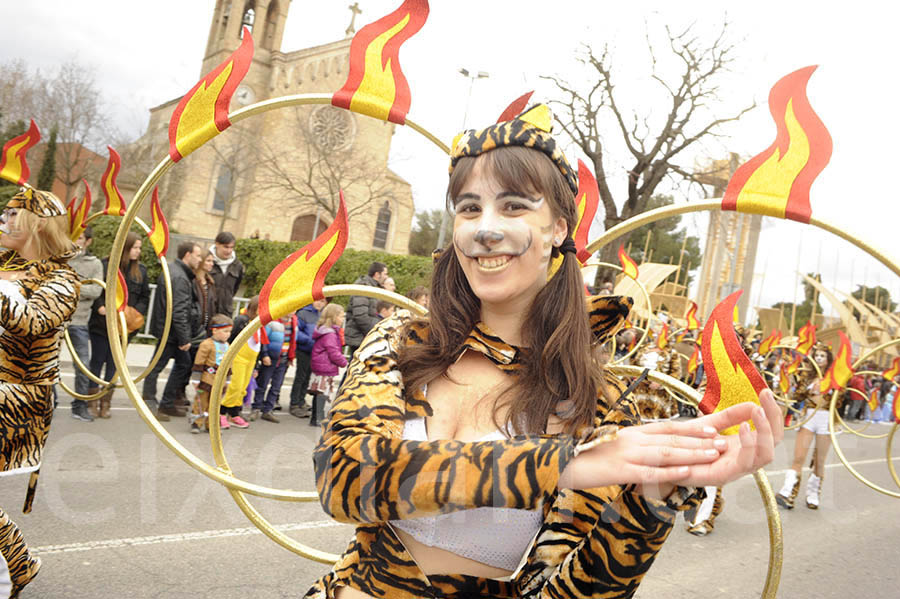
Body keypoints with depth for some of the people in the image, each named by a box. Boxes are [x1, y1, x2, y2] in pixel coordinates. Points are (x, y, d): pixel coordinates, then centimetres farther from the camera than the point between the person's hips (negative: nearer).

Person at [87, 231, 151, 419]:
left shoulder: (141, 271, 6)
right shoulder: (105, 265, -7)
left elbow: (145, 297, 10)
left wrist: (137, 313, -6)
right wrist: (99, 306, -18)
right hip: (102, 324, -3)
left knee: (113, 364, 9)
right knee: (97, 361, 6)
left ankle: (105, 403, 18)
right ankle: (93, 402, 15)